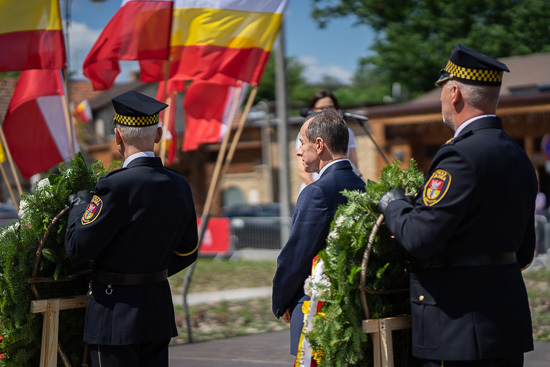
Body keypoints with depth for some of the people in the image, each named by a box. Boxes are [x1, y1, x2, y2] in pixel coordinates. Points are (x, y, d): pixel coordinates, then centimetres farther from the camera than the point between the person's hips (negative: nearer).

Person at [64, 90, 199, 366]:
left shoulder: (117, 186, -20)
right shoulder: (180, 186, 2)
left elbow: (78, 250, -15)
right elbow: (187, 253, 13)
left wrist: (79, 206, 1)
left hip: (116, 314, -7)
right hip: (160, 311, 7)